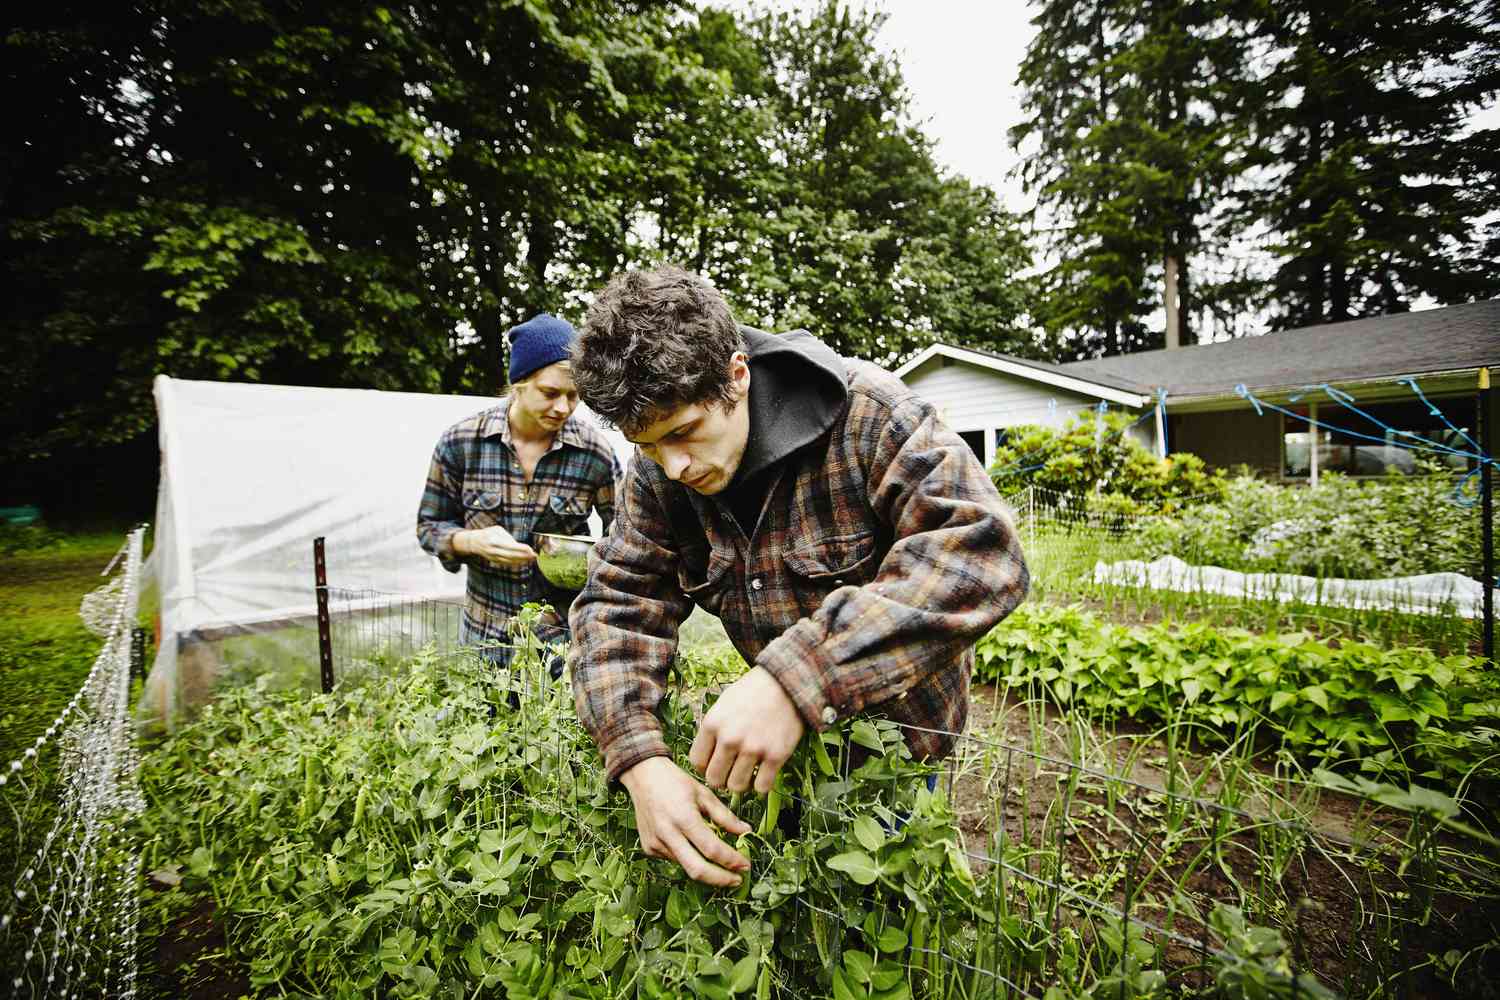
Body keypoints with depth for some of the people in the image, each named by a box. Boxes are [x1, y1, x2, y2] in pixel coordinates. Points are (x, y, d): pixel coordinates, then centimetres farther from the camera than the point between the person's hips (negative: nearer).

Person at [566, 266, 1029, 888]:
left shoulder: (865, 413, -28)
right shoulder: (655, 473, -12)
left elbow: (979, 550, -37)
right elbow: (618, 604, -14)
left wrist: (796, 677, -47)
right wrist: (639, 761, -31)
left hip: (894, 716, -4)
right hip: (793, 722, 4)